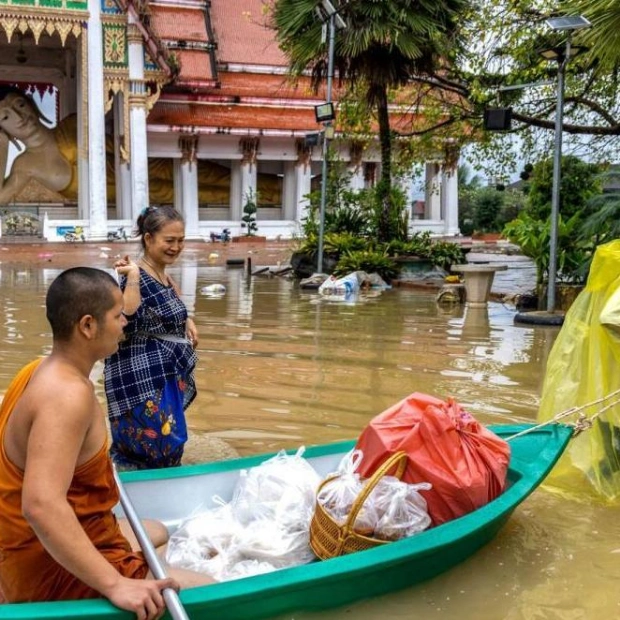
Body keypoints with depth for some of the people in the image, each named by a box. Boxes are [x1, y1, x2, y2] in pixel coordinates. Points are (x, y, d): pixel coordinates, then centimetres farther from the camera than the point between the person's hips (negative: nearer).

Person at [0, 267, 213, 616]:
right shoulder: (69, 393, -28)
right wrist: (115, 585, -38)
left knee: (158, 532, 31)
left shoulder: (43, 370, 3)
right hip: (54, 570, -10)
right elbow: (41, 506, -39)